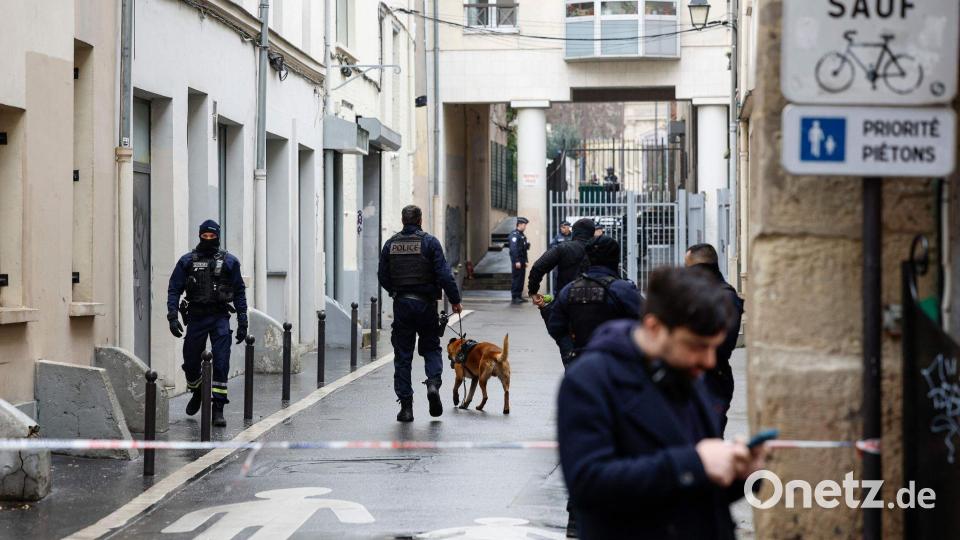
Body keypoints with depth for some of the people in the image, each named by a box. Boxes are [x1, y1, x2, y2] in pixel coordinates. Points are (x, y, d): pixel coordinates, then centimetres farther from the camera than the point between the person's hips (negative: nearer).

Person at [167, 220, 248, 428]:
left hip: (220, 318, -1)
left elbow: (239, 292, 6)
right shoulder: (187, 261, 5)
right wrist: (172, 316, -10)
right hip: (196, 317, 1)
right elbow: (174, 289, 2)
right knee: (190, 363, 9)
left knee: (221, 363, -11)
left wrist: (242, 322, 1)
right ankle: (197, 393, 39)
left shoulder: (229, 261, 4)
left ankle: (218, 409, -9)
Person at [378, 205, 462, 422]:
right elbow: (444, 274, -10)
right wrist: (455, 300, -2)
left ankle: (406, 406, 4)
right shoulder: (429, 242, -5)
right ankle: (433, 383, -12)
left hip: (401, 304, 2)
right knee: (431, 348, 15)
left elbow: (382, 277, 7)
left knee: (402, 355, 6)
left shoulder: (391, 244, 3)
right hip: (426, 304, -2)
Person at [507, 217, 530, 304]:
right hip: (517, 261, -9)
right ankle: (514, 298, -5)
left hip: (522, 261, 9)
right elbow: (513, 249, -20)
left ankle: (519, 296, 16)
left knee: (521, 279, 10)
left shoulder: (522, 235, 18)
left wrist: (525, 261, 19)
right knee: (516, 279, -7)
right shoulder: (514, 235, -13)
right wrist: (517, 261, -23)